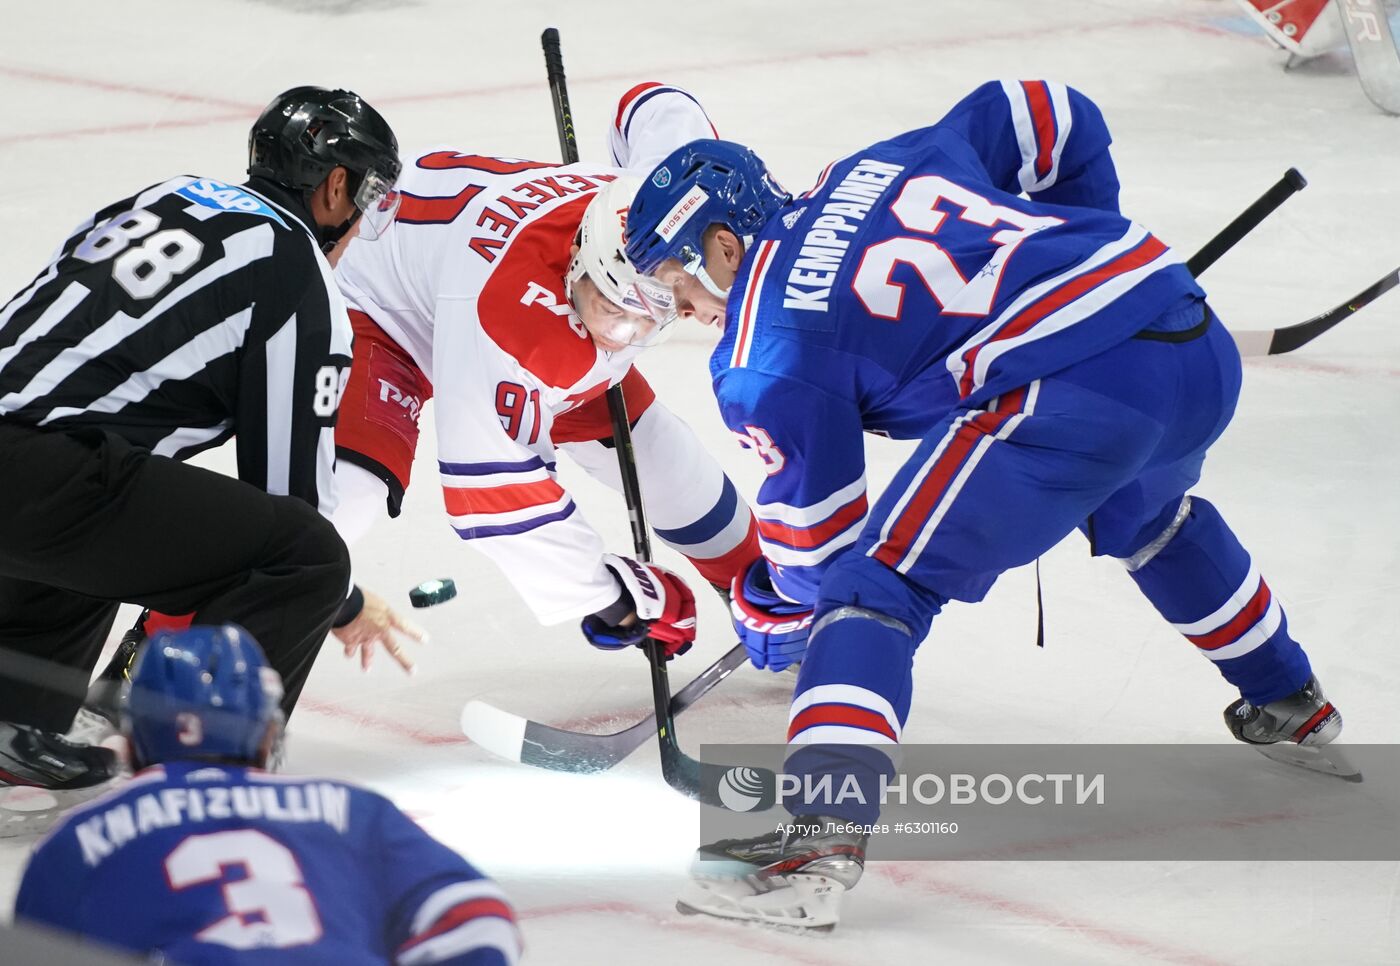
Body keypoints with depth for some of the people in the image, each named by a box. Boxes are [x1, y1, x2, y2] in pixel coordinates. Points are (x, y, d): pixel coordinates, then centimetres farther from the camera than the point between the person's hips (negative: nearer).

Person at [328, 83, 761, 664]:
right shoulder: (501, 311, -48)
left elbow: (654, 106, -4)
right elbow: (490, 485, -42)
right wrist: (614, 598, -35)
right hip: (382, 306, -7)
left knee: (646, 443, 10)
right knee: (352, 482, -32)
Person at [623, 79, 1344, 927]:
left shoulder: (768, 355, 2)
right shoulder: (882, 165, 21)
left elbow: (818, 541, 6)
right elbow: (1051, 116, 28)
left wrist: (768, 618, 26)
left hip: (1076, 393, -9)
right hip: (1202, 346, 9)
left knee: (881, 581, -6)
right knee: (1146, 518, 40)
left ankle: (822, 833, -23)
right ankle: (1290, 707, 58)